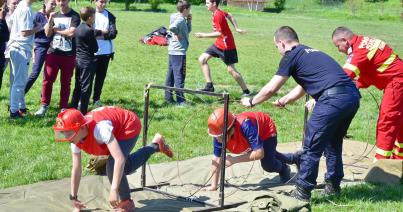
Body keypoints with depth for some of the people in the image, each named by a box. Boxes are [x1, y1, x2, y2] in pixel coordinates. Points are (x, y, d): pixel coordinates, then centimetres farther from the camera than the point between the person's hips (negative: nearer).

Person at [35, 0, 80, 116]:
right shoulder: (54, 15, 12)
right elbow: (48, 33, 5)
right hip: (53, 53, 3)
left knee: (66, 82, 4)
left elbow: (71, 33, -15)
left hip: (69, 55, -3)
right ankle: (44, 105, 8)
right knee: (47, 79, -2)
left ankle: (63, 107, 11)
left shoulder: (74, 16, -3)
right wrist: (50, 20, -10)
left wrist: (56, 30, -3)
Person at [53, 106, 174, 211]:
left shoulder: (100, 129, -43)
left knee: (113, 167, -23)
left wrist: (114, 190, -49)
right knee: (125, 168, 17)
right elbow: (76, 168, -8)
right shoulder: (75, 138, -19)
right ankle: (155, 146, 38)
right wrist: (73, 198, -3)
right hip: (117, 130, 8)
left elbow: (119, 159, -47)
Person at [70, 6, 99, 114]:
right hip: (87, 62, -8)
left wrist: (100, 31, 36)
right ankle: (83, 113, 0)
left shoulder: (78, 28, 6)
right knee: (86, 88, -2)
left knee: (78, 86, 17)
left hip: (78, 60, 8)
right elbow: (95, 48, -11)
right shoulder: (89, 31, -18)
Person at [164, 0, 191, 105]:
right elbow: (172, 27, -35)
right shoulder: (180, 19, -15)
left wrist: (189, 21, 10)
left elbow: (188, 30, 25)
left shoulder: (182, 19, 13)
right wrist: (178, 34, -19)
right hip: (179, 52, -10)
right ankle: (180, 100, -6)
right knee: (179, 76, -7)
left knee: (171, 75, 13)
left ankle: (168, 97, 21)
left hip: (173, 51, 10)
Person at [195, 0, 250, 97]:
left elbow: (219, 33, -25)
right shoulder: (218, 12, 5)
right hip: (218, 44, 10)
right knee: (202, 59, 2)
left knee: (231, 70, -3)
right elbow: (230, 16, 20)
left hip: (226, 46, -10)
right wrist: (236, 28, 21)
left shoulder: (217, 15, -23)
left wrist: (203, 35, -23)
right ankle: (209, 86, 2)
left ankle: (246, 91, 9)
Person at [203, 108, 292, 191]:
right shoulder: (219, 134, -32)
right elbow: (216, 159, -21)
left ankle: (283, 169, 14)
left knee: (267, 164, -20)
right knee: (270, 156, 27)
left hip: (266, 130, -6)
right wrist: (213, 186, -22)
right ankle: (294, 158, 56)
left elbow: (259, 153, -47)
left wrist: (234, 160, -47)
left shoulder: (245, 125, -48)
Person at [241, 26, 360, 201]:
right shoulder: (310, 53, 28)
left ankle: (303, 191, 9)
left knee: (312, 146, 3)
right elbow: (302, 88, 37)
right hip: (353, 96, 8)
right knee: (333, 143, 23)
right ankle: (333, 186, 32)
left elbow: (271, 89, 7)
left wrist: (251, 101, 21)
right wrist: (283, 101, 38)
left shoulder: (291, 56, 4)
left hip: (333, 99, -8)